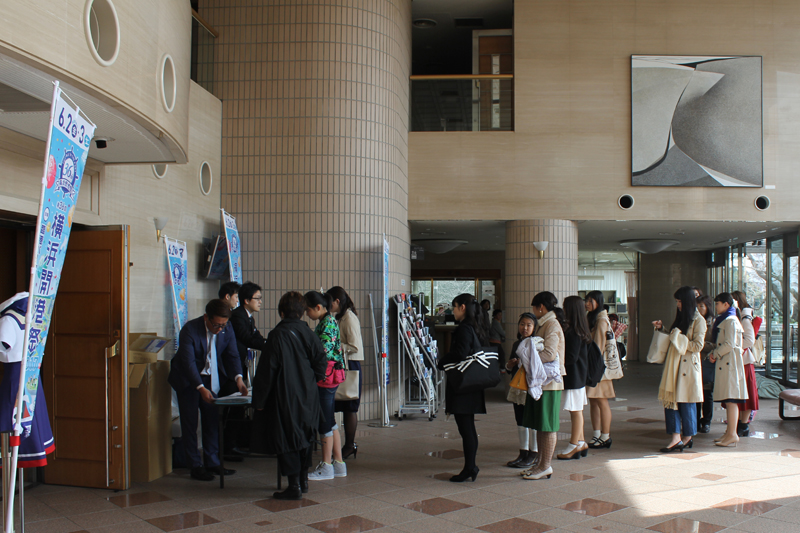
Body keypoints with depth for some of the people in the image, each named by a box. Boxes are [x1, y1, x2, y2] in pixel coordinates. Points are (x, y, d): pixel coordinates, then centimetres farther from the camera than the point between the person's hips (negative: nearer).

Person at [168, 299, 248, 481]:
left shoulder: (227, 329, -11)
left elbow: (232, 355, -8)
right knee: (190, 423, -1)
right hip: (188, 380, -5)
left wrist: (238, 377, -26)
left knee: (213, 420, 7)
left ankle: (212, 462, 17)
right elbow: (188, 362, -28)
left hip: (211, 379, 5)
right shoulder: (189, 330, -25)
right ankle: (196, 466, 6)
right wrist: (201, 388, -36)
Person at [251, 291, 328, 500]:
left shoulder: (277, 336, -14)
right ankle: (303, 480, 27)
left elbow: (266, 371, -12)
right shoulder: (308, 334, -1)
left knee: (287, 441, 3)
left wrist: (259, 400, -5)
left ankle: (294, 486, 4)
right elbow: (321, 361, 0)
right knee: (305, 437, 18)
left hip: (285, 399, -5)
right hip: (308, 397, 5)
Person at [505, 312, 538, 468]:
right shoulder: (516, 344, 14)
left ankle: (533, 455, 8)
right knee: (520, 421, 13)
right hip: (517, 387, 7)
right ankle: (523, 452, 22)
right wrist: (509, 365, 1)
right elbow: (509, 367, 22)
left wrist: (523, 363, -24)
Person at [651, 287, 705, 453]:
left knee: (686, 401, 1)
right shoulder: (681, 317, 17)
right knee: (670, 398, 0)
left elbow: (698, 345, -14)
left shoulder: (698, 320, -7)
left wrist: (678, 337, -15)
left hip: (687, 366, -7)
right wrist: (662, 328, 12)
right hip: (674, 365, 7)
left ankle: (688, 437, 14)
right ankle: (676, 437, 3)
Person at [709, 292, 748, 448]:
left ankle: (732, 435, -8)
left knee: (731, 399, -9)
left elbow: (729, 344, -19)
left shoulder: (731, 320, -12)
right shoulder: (722, 320, 19)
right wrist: (713, 353, 5)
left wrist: (715, 354, -8)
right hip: (724, 363, 10)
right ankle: (730, 433, 16)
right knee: (728, 400, 12)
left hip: (730, 363, -10)